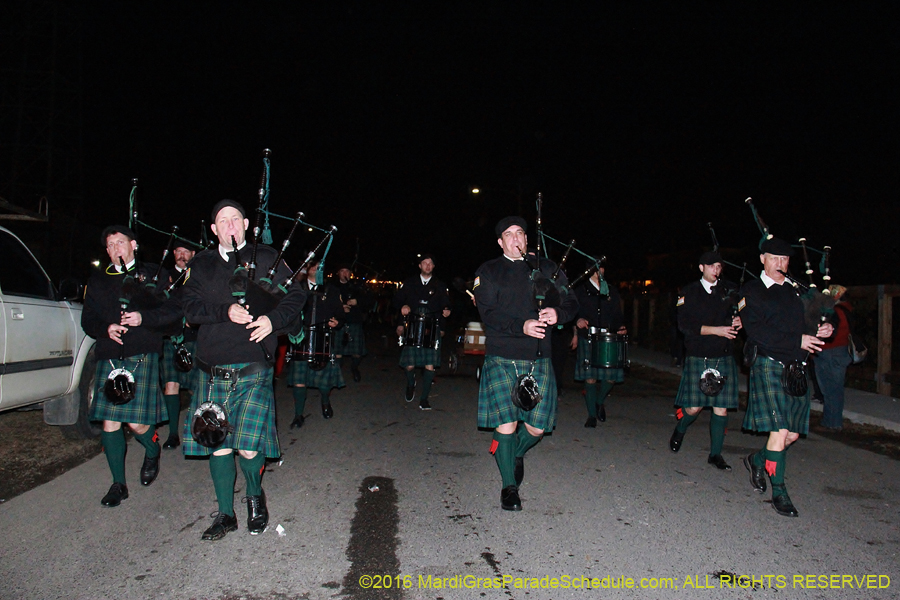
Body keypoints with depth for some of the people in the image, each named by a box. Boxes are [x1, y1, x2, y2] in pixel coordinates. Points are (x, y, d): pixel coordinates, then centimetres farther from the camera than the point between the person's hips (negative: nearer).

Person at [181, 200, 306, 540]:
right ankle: (225, 514, 24)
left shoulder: (266, 259, 9)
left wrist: (273, 320, -11)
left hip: (254, 370, -3)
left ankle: (255, 496, 24)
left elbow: (295, 296, 6)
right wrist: (226, 312, -13)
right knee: (217, 444, 7)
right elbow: (190, 307, 4)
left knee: (248, 447, -8)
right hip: (213, 370, 3)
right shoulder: (201, 265, 15)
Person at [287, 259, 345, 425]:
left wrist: (336, 323, -10)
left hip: (323, 341, 0)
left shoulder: (331, 292, 12)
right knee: (299, 378, -3)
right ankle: (298, 415, 10)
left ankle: (325, 402, 37)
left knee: (324, 377, 6)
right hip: (301, 340, 0)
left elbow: (340, 314, 11)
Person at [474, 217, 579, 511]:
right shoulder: (488, 272, 4)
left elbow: (571, 302, 11)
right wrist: (522, 327, -22)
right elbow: (488, 315, -7)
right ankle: (509, 486, 14)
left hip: (538, 360, 3)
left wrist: (558, 313, -12)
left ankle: (515, 453, 39)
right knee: (506, 424, -6)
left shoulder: (546, 268, 13)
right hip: (502, 358, -3)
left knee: (537, 427, 5)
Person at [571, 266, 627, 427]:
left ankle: (600, 401, 27)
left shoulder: (612, 292, 17)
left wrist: (621, 327, 1)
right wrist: (577, 321, -15)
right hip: (588, 340, -2)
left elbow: (618, 315, 19)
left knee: (611, 376, -3)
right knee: (590, 378, -4)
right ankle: (592, 415, 11)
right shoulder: (580, 291, 10)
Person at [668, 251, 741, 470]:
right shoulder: (689, 292, 1)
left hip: (724, 358, 3)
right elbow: (685, 325, -8)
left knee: (721, 408, 3)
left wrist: (737, 322, -4)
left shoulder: (728, 290, 11)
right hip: (698, 358, -3)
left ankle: (715, 454, 16)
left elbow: (735, 314, 20)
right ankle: (679, 431, 28)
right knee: (694, 407, -4)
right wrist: (715, 330, -16)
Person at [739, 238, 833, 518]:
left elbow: (815, 317, 22)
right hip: (769, 365, -6)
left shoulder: (797, 290, 17)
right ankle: (779, 492, 2)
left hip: (797, 366, 6)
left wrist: (825, 328, -2)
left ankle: (757, 460, 33)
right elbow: (757, 332, -12)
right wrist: (797, 341, -17)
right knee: (779, 429, -10)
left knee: (793, 433, 7)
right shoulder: (751, 292, -1)